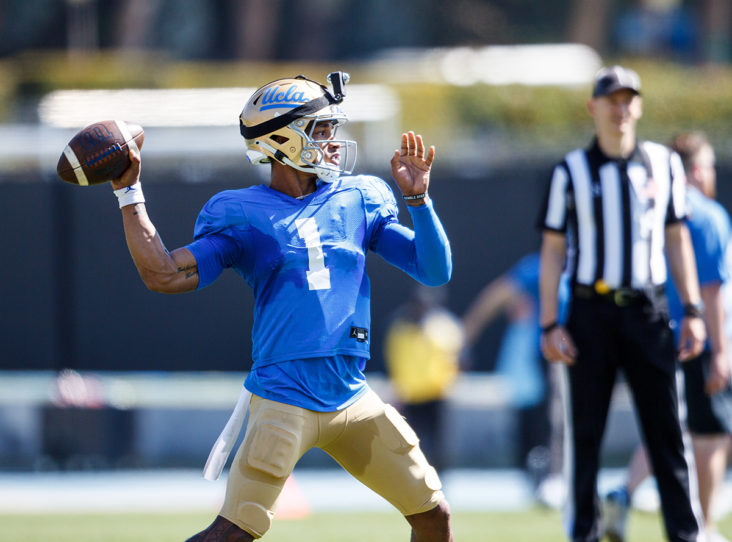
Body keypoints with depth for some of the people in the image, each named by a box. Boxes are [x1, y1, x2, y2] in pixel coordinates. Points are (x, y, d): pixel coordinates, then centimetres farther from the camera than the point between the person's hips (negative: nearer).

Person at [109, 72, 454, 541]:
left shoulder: (357, 200, 11)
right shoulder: (242, 216, 0)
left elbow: (436, 271, 9)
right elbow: (165, 275, -7)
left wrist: (418, 197, -4)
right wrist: (129, 194, -6)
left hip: (352, 399, 5)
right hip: (284, 402, -5)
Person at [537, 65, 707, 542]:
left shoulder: (664, 164, 9)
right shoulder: (571, 172, 4)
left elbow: (677, 238, 13)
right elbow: (553, 251, 4)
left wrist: (692, 311, 6)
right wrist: (550, 324, -3)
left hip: (648, 311, 1)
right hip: (591, 310, -1)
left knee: (667, 426, -2)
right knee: (585, 430, 1)